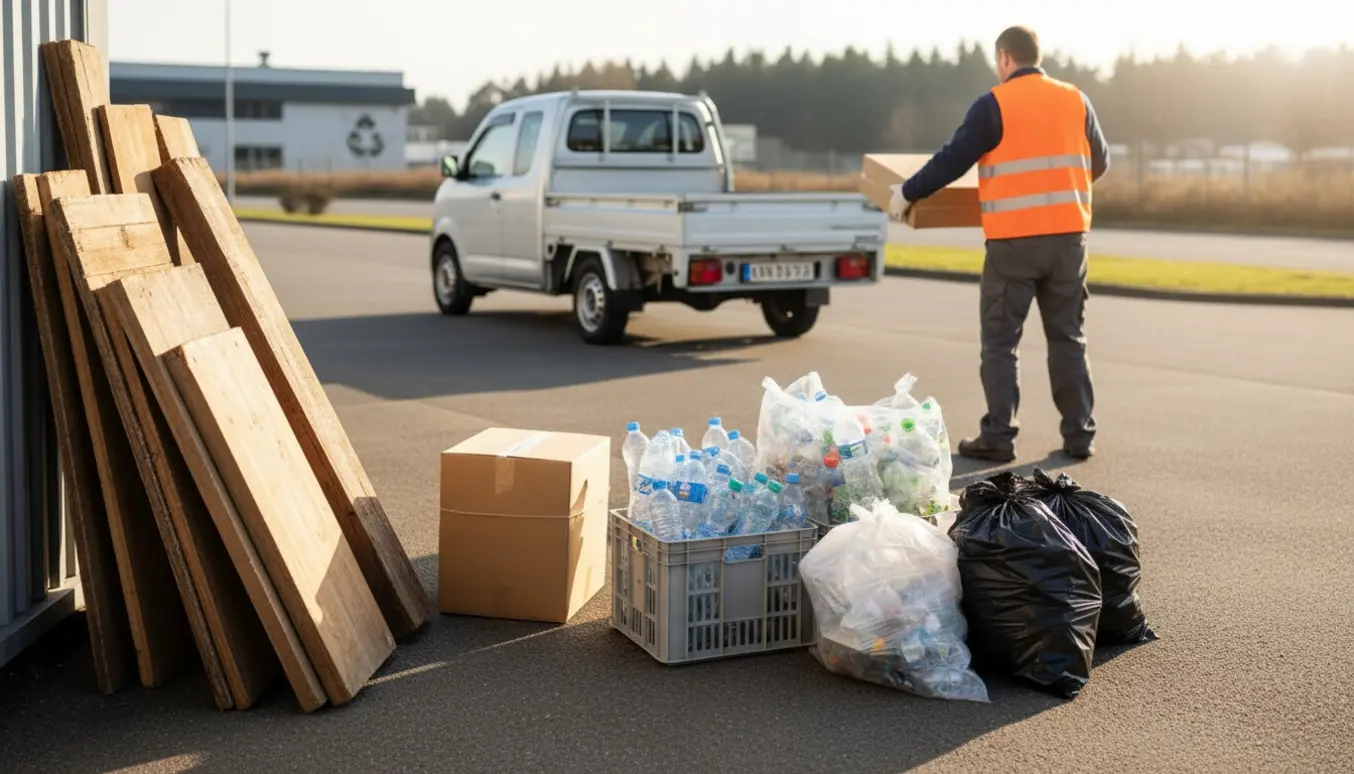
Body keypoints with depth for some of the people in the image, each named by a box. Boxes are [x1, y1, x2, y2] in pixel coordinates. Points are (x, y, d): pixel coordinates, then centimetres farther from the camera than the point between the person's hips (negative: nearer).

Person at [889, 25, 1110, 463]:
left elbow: (952, 160, -7)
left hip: (1014, 241, -4)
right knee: (1068, 338, 12)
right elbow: (1099, 161, 19)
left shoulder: (995, 105, -6)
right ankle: (1079, 435, 14)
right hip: (1068, 237, 5)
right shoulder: (1075, 100, 9)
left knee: (1001, 342, 3)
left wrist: (907, 193, 6)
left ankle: (998, 438, 3)